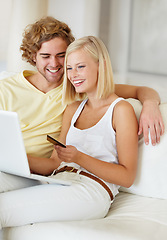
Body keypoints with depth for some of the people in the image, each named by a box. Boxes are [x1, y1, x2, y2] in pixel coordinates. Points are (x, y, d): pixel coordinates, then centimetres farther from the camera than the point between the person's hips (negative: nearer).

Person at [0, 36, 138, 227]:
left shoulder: (121, 109, 2)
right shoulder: (73, 109, 24)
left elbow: (127, 177, -4)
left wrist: (79, 158, -16)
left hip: (92, 190, -6)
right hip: (58, 182, 6)